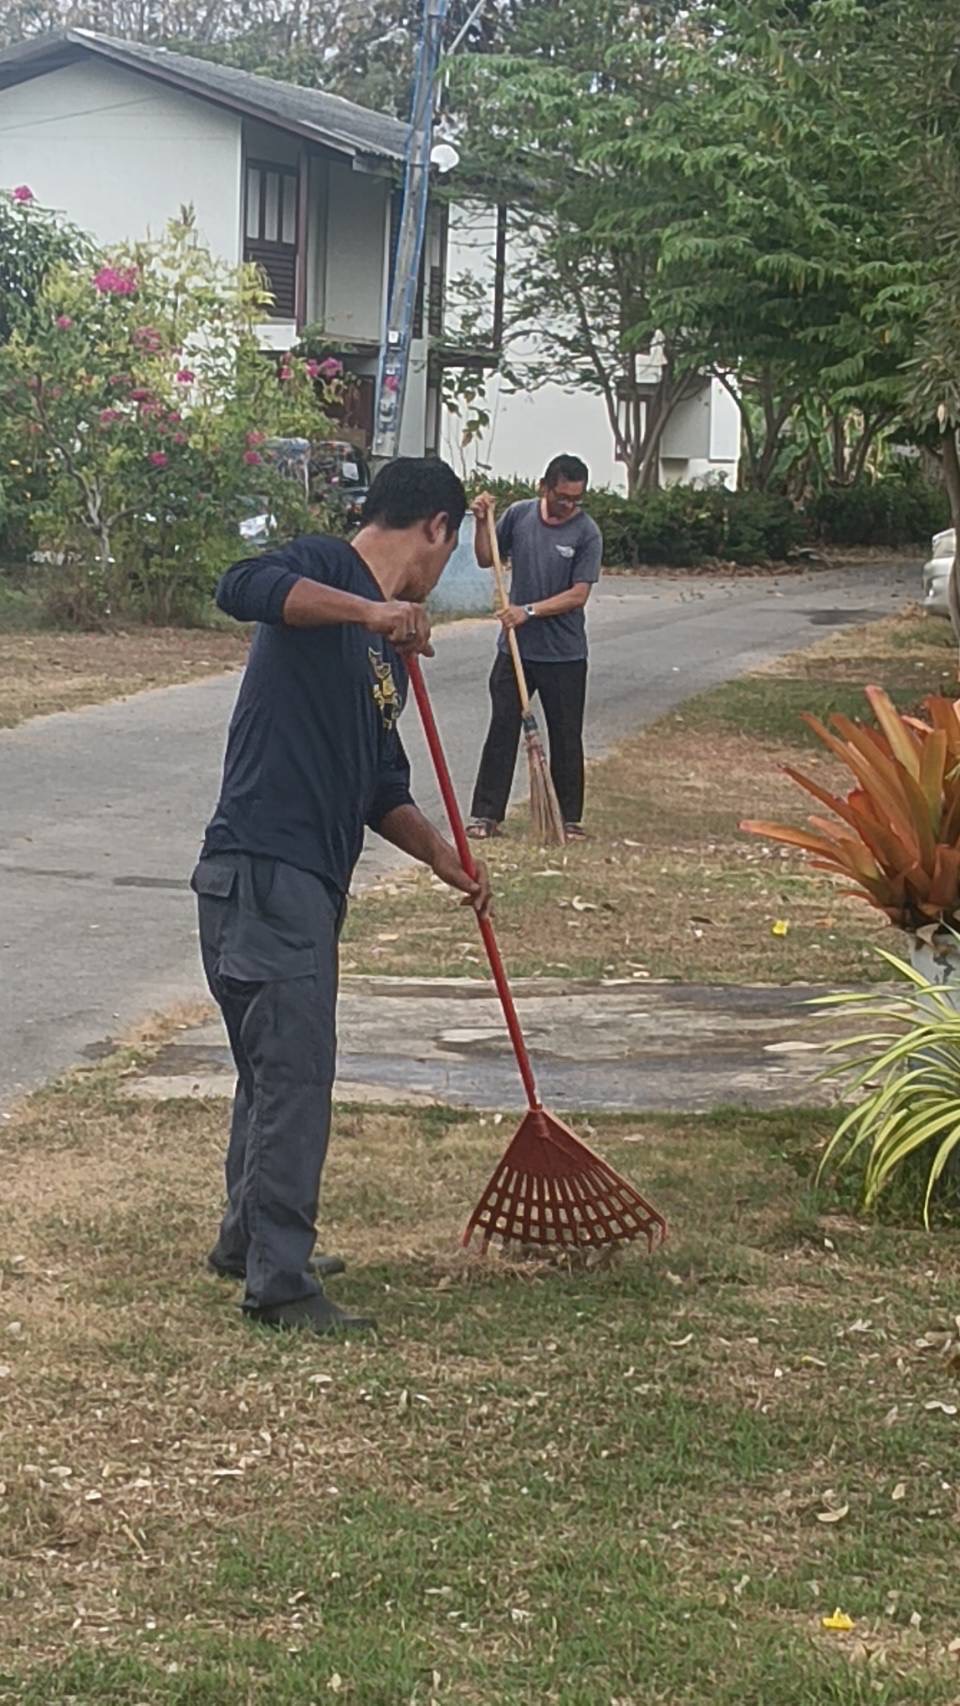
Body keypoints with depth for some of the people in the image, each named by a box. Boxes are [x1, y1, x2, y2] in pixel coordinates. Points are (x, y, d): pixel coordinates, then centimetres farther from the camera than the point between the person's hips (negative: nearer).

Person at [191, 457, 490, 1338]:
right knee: (295, 1069, -9)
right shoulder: (325, 568, -7)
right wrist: (368, 609, -34)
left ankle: (249, 1240, 37)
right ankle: (279, 1283, -4)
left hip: (310, 877, 10)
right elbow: (242, 588, -29)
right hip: (263, 866, -10)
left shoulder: (387, 644, 19)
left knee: (280, 1064, 22)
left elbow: (380, 787, 21)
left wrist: (440, 852, 6)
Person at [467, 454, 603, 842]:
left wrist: (530, 611, -21)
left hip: (564, 653, -2)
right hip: (514, 647, 2)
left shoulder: (587, 533, -9)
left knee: (566, 737, 7)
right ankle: (486, 814, 8)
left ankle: (570, 818, 18)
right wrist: (482, 523, -4)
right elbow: (486, 559, 12)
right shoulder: (519, 515, 0)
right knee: (502, 730, 3)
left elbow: (579, 594, -14)